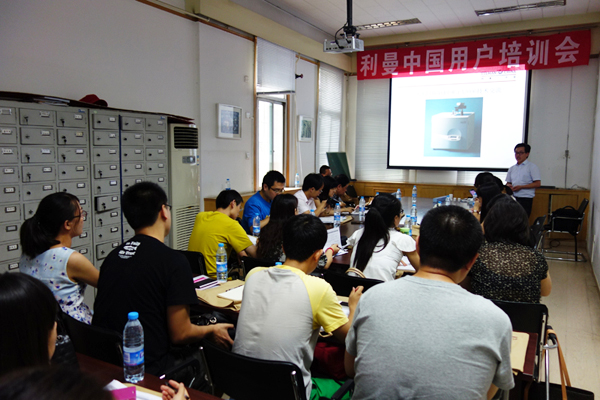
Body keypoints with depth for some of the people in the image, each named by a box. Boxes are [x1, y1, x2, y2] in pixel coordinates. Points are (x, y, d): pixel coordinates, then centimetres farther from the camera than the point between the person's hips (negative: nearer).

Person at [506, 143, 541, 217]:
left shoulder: (532, 167, 0)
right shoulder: (512, 168, 17)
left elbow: (538, 183, -6)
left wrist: (521, 187, -14)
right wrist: (508, 185, -2)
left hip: (525, 199, -5)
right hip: (512, 198, 5)